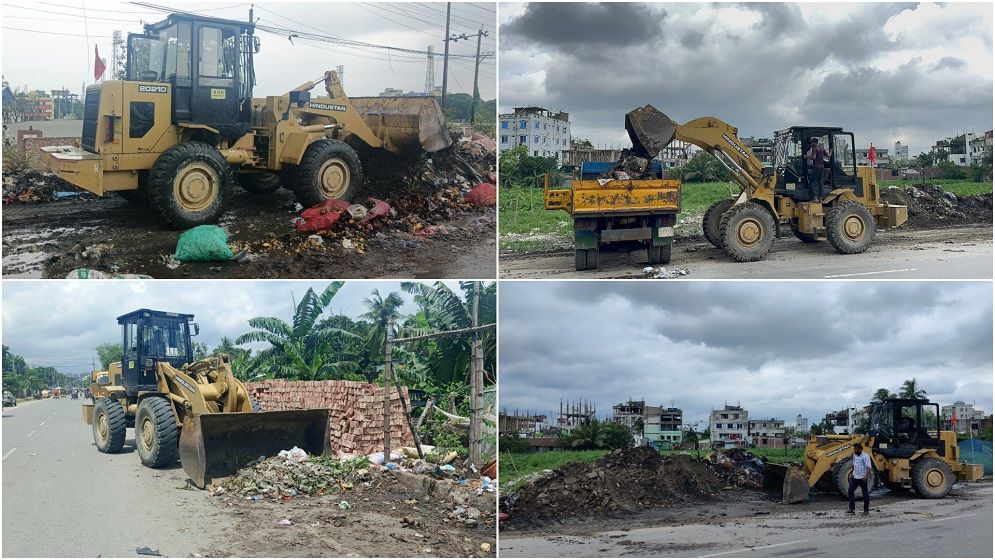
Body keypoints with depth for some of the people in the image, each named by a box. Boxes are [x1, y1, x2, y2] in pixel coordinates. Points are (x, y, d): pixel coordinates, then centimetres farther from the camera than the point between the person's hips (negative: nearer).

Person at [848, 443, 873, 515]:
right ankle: (851, 509, -2)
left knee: (865, 494, 4)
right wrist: (852, 474, 21)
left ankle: (866, 510, 12)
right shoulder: (855, 455, 10)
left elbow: (869, 467, -20)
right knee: (850, 491, -4)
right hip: (855, 477, 7)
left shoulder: (865, 456, -14)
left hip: (862, 478, -7)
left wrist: (866, 476, -33)